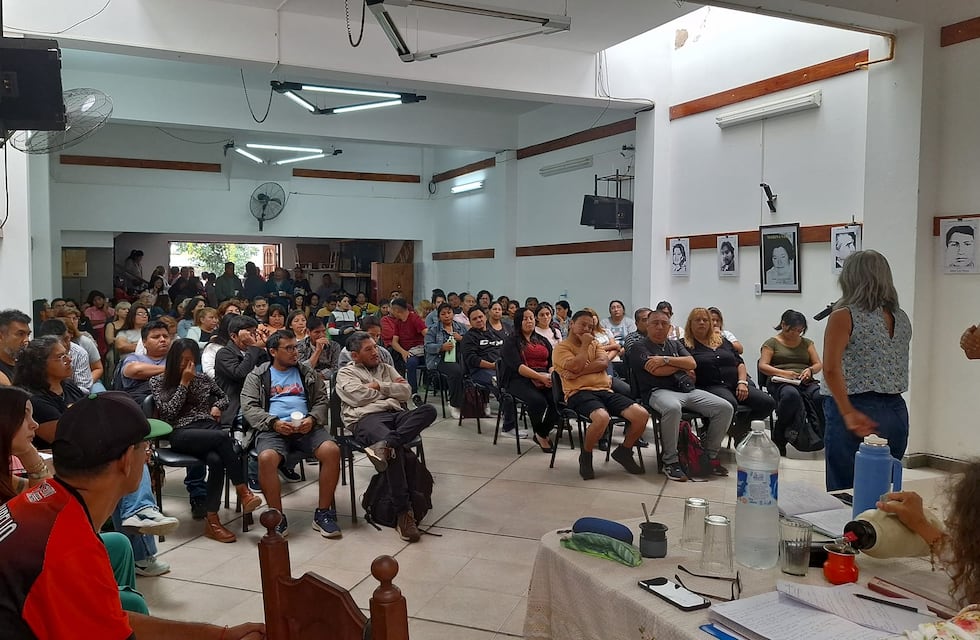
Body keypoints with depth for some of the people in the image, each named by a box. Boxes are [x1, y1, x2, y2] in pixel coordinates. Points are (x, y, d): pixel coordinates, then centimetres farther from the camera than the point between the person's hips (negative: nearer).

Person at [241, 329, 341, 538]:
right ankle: (277, 518, -18)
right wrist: (274, 422, -13)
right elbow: (249, 407, 4)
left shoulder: (307, 372, 22)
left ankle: (323, 513, -14)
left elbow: (322, 401, 16)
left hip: (306, 427, 2)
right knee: (266, 458, -35)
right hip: (272, 428, -2)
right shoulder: (257, 376, 15)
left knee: (332, 451, -27)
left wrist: (312, 419, -6)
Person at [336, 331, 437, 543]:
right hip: (366, 418, -5)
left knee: (429, 410, -28)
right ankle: (403, 513, -37)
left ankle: (384, 445, -46)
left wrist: (379, 386, 4)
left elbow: (406, 391, 16)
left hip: (396, 414, 5)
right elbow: (360, 396, -2)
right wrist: (391, 388, 10)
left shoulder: (387, 369, 30)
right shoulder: (346, 373, 17)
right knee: (396, 447, -38)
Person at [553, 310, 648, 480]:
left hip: (605, 390, 6)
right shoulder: (561, 348, 7)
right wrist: (584, 344, 1)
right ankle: (585, 456, -9)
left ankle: (624, 451, 12)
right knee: (602, 417, -39)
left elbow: (603, 362, 3)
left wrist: (580, 372, -9)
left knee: (642, 415, -14)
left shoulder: (594, 344, 24)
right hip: (579, 392, -6)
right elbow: (576, 366, -12)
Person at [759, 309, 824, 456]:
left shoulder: (806, 342, 25)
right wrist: (783, 373, -15)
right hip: (781, 383, -4)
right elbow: (762, 366, 1)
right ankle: (779, 438, -24)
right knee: (791, 395, -41)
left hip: (806, 382, 4)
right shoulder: (772, 343, 13)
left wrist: (810, 370, -7)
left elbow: (819, 364, 17)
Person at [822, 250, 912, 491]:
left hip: (857, 411, -6)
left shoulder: (844, 316, -8)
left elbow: (831, 369, -19)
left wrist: (849, 413, -18)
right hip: (896, 411, 7)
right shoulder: (902, 319, 10)